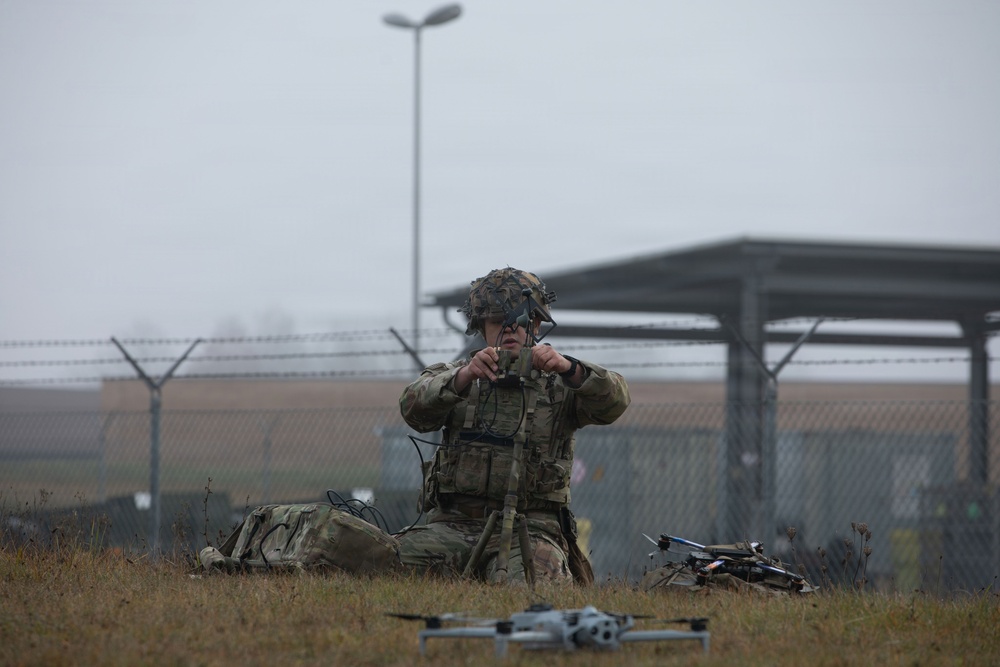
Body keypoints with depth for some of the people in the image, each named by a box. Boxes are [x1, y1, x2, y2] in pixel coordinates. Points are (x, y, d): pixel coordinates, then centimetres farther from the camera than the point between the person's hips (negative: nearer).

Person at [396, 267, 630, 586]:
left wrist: (568, 367, -29)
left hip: (528, 527, -2)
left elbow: (613, 402, -10)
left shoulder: (558, 383, 11)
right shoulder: (452, 375, 16)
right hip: (452, 524, 2)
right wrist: (464, 377, -25)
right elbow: (414, 408, -6)